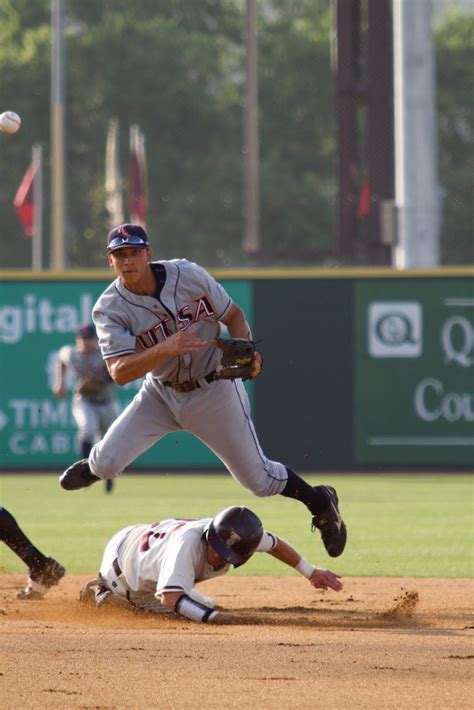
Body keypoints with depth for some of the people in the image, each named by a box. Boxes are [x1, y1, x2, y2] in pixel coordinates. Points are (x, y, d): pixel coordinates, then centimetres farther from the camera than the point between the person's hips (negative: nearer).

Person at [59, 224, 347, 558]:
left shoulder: (188, 275, -16)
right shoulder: (110, 309, -19)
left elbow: (234, 315, -3)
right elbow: (120, 372, -29)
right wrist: (165, 348, -44)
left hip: (214, 390, -1)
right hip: (161, 394, 1)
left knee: (259, 479, 1)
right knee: (108, 462, -11)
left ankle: (320, 502, 30)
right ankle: (95, 467, 29)